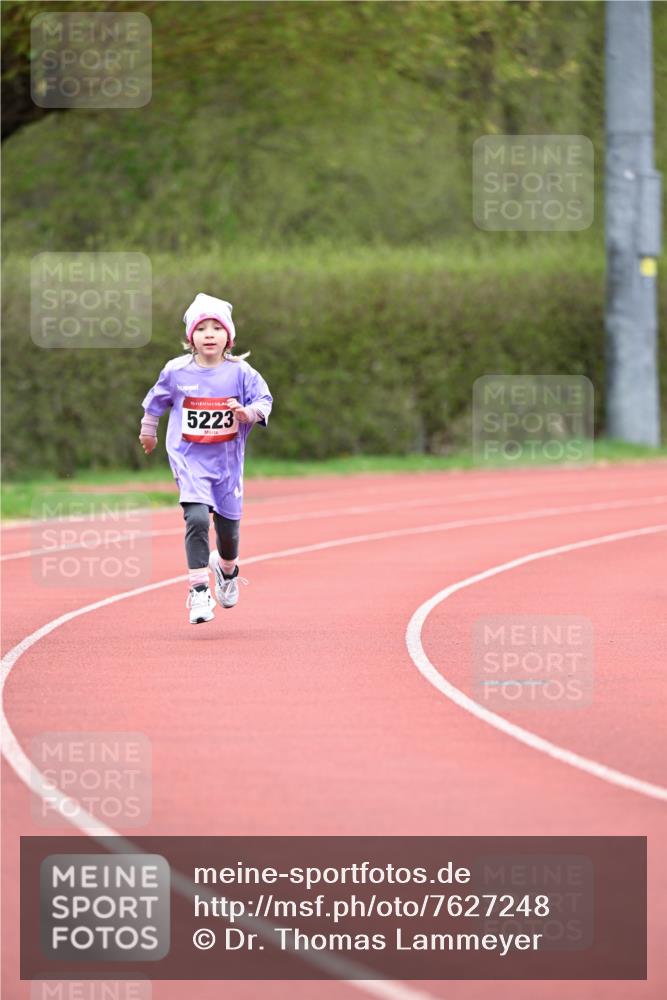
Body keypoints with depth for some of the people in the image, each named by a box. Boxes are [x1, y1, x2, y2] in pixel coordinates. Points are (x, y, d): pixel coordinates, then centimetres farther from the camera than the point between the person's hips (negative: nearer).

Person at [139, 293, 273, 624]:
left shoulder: (240, 372, -7)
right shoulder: (176, 372, -6)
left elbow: (264, 401, -3)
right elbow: (156, 400, 12)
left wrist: (248, 412, -24)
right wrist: (148, 430, 26)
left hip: (227, 461, 2)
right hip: (189, 459, -2)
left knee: (228, 527, 11)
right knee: (197, 519, -21)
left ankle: (226, 569, 46)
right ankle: (198, 591, -17)